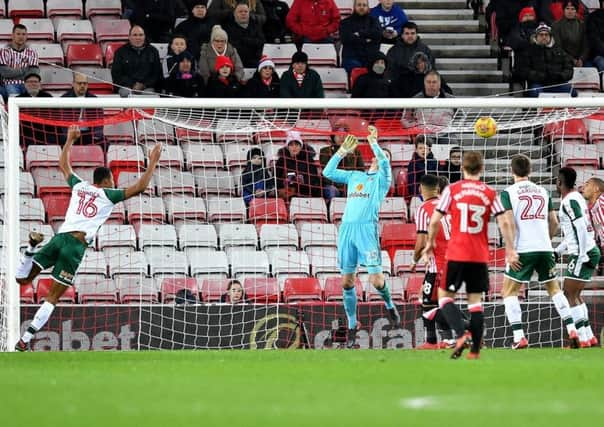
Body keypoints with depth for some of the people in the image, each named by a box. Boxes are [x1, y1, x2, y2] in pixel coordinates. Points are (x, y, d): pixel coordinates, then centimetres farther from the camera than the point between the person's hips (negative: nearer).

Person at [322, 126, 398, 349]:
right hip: (346, 228, 5)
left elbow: (385, 161, -12)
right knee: (347, 282, 3)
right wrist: (342, 151, 17)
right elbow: (328, 172, 20)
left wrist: (373, 142, -6)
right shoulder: (354, 176, 23)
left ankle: (389, 306, 21)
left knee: (376, 280, -10)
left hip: (367, 228, -5)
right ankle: (352, 327, 10)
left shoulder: (382, 178, 8)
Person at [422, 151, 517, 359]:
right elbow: (504, 223, -3)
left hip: (456, 255, -2)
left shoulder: (452, 190, -2)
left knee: (445, 295, 7)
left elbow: (435, 220, -3)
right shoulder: (490, 193, 3)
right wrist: (510, 250, 5)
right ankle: (475, 349, 6)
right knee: (475, 300, 9)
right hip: (480, 256, 2)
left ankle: (461, 334, -16)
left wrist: (430, 243, 12)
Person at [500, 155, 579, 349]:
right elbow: (554, 224, 13)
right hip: (545, 249, 4)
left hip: (523, 249, -4)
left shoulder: (508, 193, -2)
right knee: (554, 288, 19)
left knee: (509, 291, 7)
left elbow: (509, 223, -13)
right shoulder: (543, 191, 12)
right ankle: (572, 331, 8)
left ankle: (519, 337, -7)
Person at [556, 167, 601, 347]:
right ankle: (589, 337, 15)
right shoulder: (577, 198, 18)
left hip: (583, 253, -10)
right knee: (575, 295, 15)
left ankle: (583, 339, -11)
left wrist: (582, 256, -24)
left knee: (570, 295, -7)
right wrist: (558, 251, 28)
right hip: (591, 251, 10)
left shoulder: (569, 201, -14)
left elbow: (581, 228, -24)